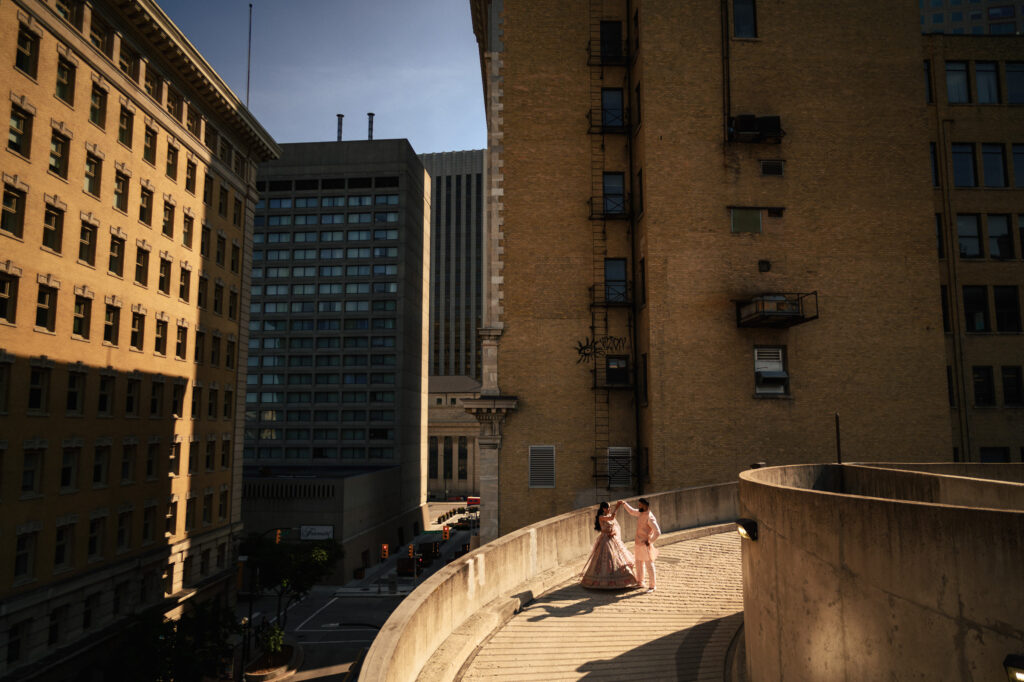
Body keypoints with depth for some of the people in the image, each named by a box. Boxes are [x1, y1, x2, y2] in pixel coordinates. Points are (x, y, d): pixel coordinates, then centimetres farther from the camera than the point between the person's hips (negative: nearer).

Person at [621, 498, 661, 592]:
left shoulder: (650, 517, -23)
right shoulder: (641, 513, 3)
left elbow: (657, 532, -26)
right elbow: (632, 512, 24)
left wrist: (650, 542, -17)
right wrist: (624, 503, 15)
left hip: (645, 546, -9)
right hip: (638, 544, 9)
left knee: (649, 566, 0)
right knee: (639, 563, 20)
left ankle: (653, 585, 10)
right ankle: (640, 582, 35)